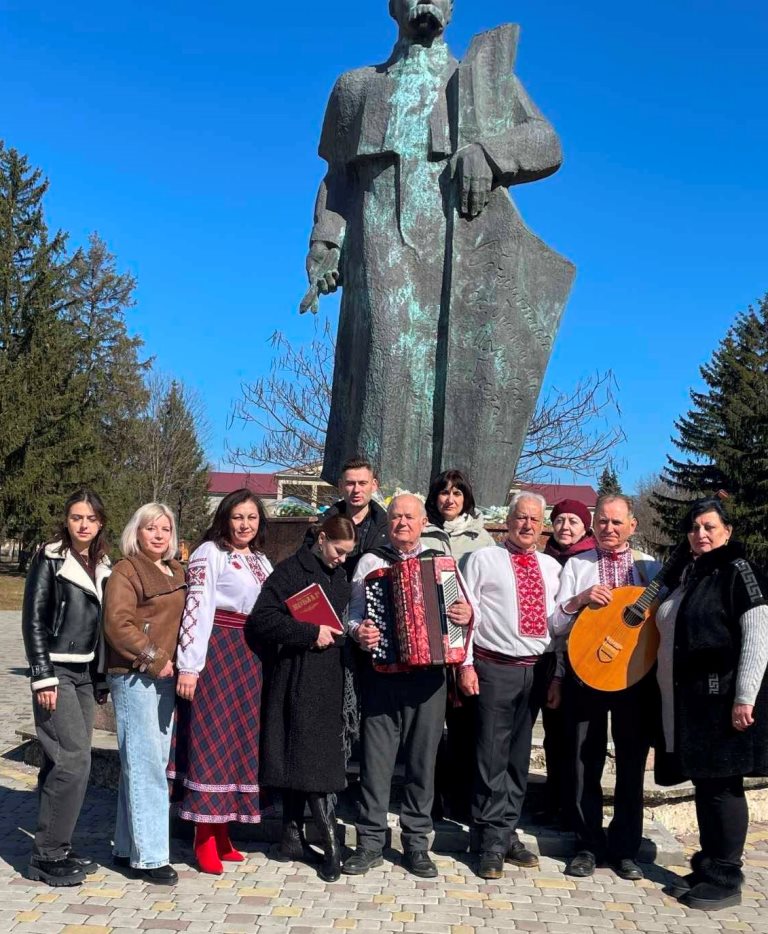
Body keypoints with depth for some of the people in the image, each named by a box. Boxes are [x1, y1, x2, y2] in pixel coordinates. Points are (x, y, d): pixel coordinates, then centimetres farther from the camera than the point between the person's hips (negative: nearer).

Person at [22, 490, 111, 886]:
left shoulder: (102, 566, 11)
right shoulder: (50, 559, -7)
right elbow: (33, 620, -10)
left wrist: (101, 678, 14)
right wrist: (42, 677, -16)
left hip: (85, 672, 6)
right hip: (56, 671, -6)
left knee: (62, 763, 10)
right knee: (74, 760, -12)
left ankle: (56, 848, 18)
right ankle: (47, 855, -2)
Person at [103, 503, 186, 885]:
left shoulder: (176, 571, 16)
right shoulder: (126, 570, -7)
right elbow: (118, 624, -17)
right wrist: (154, 659, -15)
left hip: (165, 677, 8)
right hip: (135, 677, -8)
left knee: (153, 763, 11)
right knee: (145, 766, -7)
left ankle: (127, 846, 22)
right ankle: (149, 856, 0)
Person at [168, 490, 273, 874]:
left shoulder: (261, 561, 17)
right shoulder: (209, 553, -6)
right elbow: (197, 608, -14)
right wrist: (188, 666, -21)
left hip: (249, 659, 7)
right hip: (215, 653, -7)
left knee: (240, 739, 10)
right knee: (211, 741, -4)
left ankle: (220, 834, 20)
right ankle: (204, 841, 6)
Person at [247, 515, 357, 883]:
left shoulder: (340, 576, 15)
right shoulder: (291, 570, -6)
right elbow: (261, 620, -15)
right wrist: (311, 632, -16)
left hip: (330, 677, 6)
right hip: (298, 676, -6)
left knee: (299, 757, 10)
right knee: (310, 758, -5)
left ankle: (293, 836, 19)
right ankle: (331, 846, 0)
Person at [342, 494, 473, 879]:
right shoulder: (370, 561, 10)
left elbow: (462, 610, 11)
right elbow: (355, 612, 7)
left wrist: (468, 615, -11)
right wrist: (358, 632, -13)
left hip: (428, 672, 1)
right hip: (381, 670, 0)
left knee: (423, 759, 6)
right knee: (375, 757, 1)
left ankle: (416, 843, 18)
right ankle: (370, 843, 11)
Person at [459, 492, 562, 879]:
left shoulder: (551, 567, 12)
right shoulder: (483, 560, 0)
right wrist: (466, 664, -10)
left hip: (538, 669, 4)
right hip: (495, 668, -4)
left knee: (519, 756, 12)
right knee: (492, 756, -1)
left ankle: (508, 833, 24)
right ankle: (493, 841, 10)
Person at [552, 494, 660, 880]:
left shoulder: (650, 567, 7)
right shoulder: (576, 565, 6)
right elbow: (557, 625, 2)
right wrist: (580, 599, -15)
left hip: (637, 675, 0)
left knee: (632, 762, 8)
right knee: (585, 761, 5)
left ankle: (626, 848, 22)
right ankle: (588, 845, 19)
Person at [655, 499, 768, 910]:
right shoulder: (688, 576, 17)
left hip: (723, 698, -7)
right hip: (689, 699, 7)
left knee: (723, 786, -1)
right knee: (704, 784, 13)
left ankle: (726, 879, 10)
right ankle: (706, 868, 24)